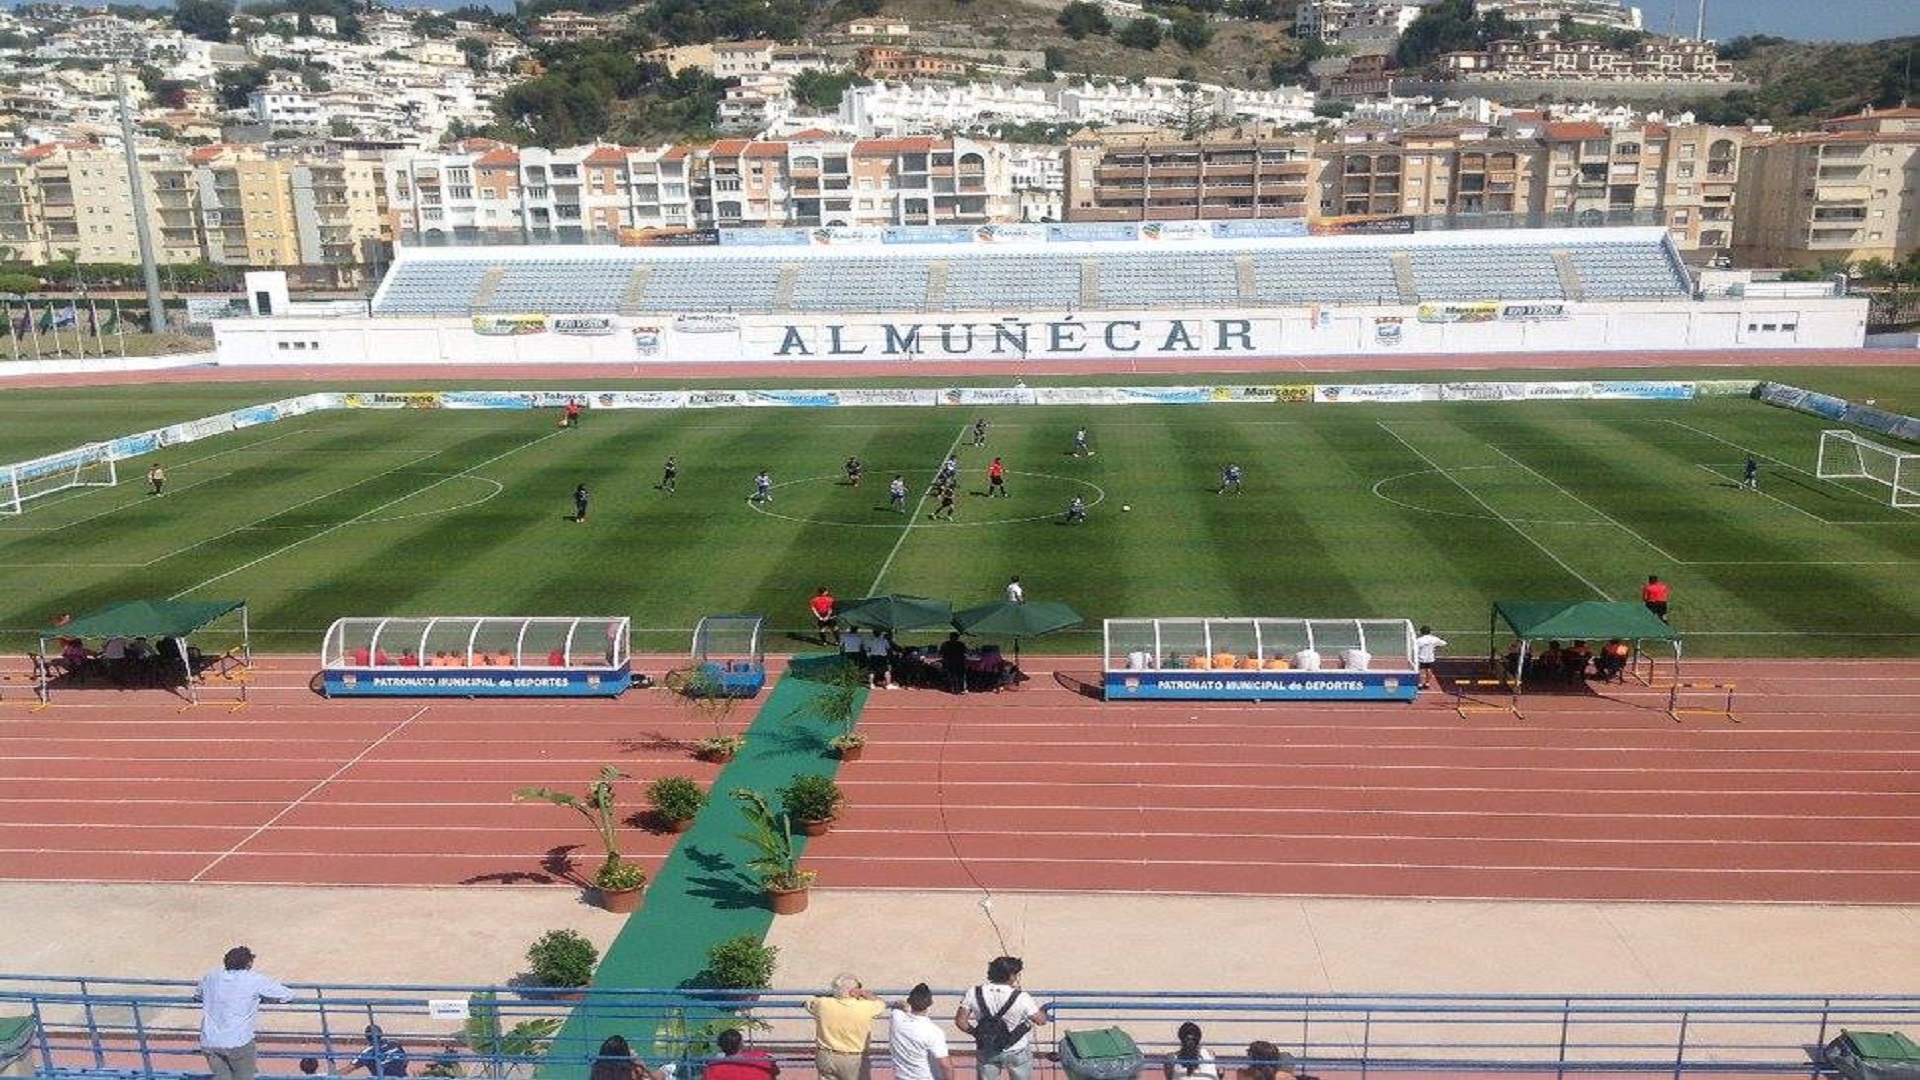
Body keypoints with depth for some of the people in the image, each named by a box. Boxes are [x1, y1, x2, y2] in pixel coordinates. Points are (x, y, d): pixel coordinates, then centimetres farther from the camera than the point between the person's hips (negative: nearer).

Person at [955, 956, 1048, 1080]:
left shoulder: (974, 993, -15)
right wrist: (1043, 1011, 7)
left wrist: (976, 1033, 6)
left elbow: (960, 1021, -10)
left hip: (987, 1051, 2)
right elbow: (1041, 1020, -14)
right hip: (1017, 1052, -2)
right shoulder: (1021, 997, -24)